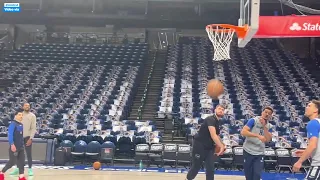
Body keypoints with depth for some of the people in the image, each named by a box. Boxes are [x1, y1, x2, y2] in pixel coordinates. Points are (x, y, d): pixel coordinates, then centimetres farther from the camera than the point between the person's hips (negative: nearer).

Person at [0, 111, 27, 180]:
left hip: (21, 147, 8)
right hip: (14, 147, -8)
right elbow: (10, 135, -20)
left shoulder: (21, 125, 12)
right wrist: (12, 144, -27)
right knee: (12, 162, -1)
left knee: (21, 162, 3)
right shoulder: (13, 124, -12)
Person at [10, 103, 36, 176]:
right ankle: (17, 169, 20)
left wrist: (30, 138, -14)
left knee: (29, 154, 0)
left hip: (27, 137, -3)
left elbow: (33, 128, -5)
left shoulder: (32, 116, -1)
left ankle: (30, 169, 8)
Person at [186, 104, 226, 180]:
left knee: (210, 169, -1)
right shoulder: (210, 119, -19)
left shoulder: (218, 123, 8)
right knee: (196, 167, 5)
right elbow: (213, 135, -31)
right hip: (199, 146, -8)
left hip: (209, 148, 8)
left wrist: (222, 145, 6)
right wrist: (221, 146, -34)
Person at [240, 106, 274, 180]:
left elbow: (268, 139, -8)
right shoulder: (253, 120, -8)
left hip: (259, 154, 3)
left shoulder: (269, 126, 6)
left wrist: (264, 126, -15)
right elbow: (243, 132, -20)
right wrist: (258, 136, -26)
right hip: (248, 151, -3)